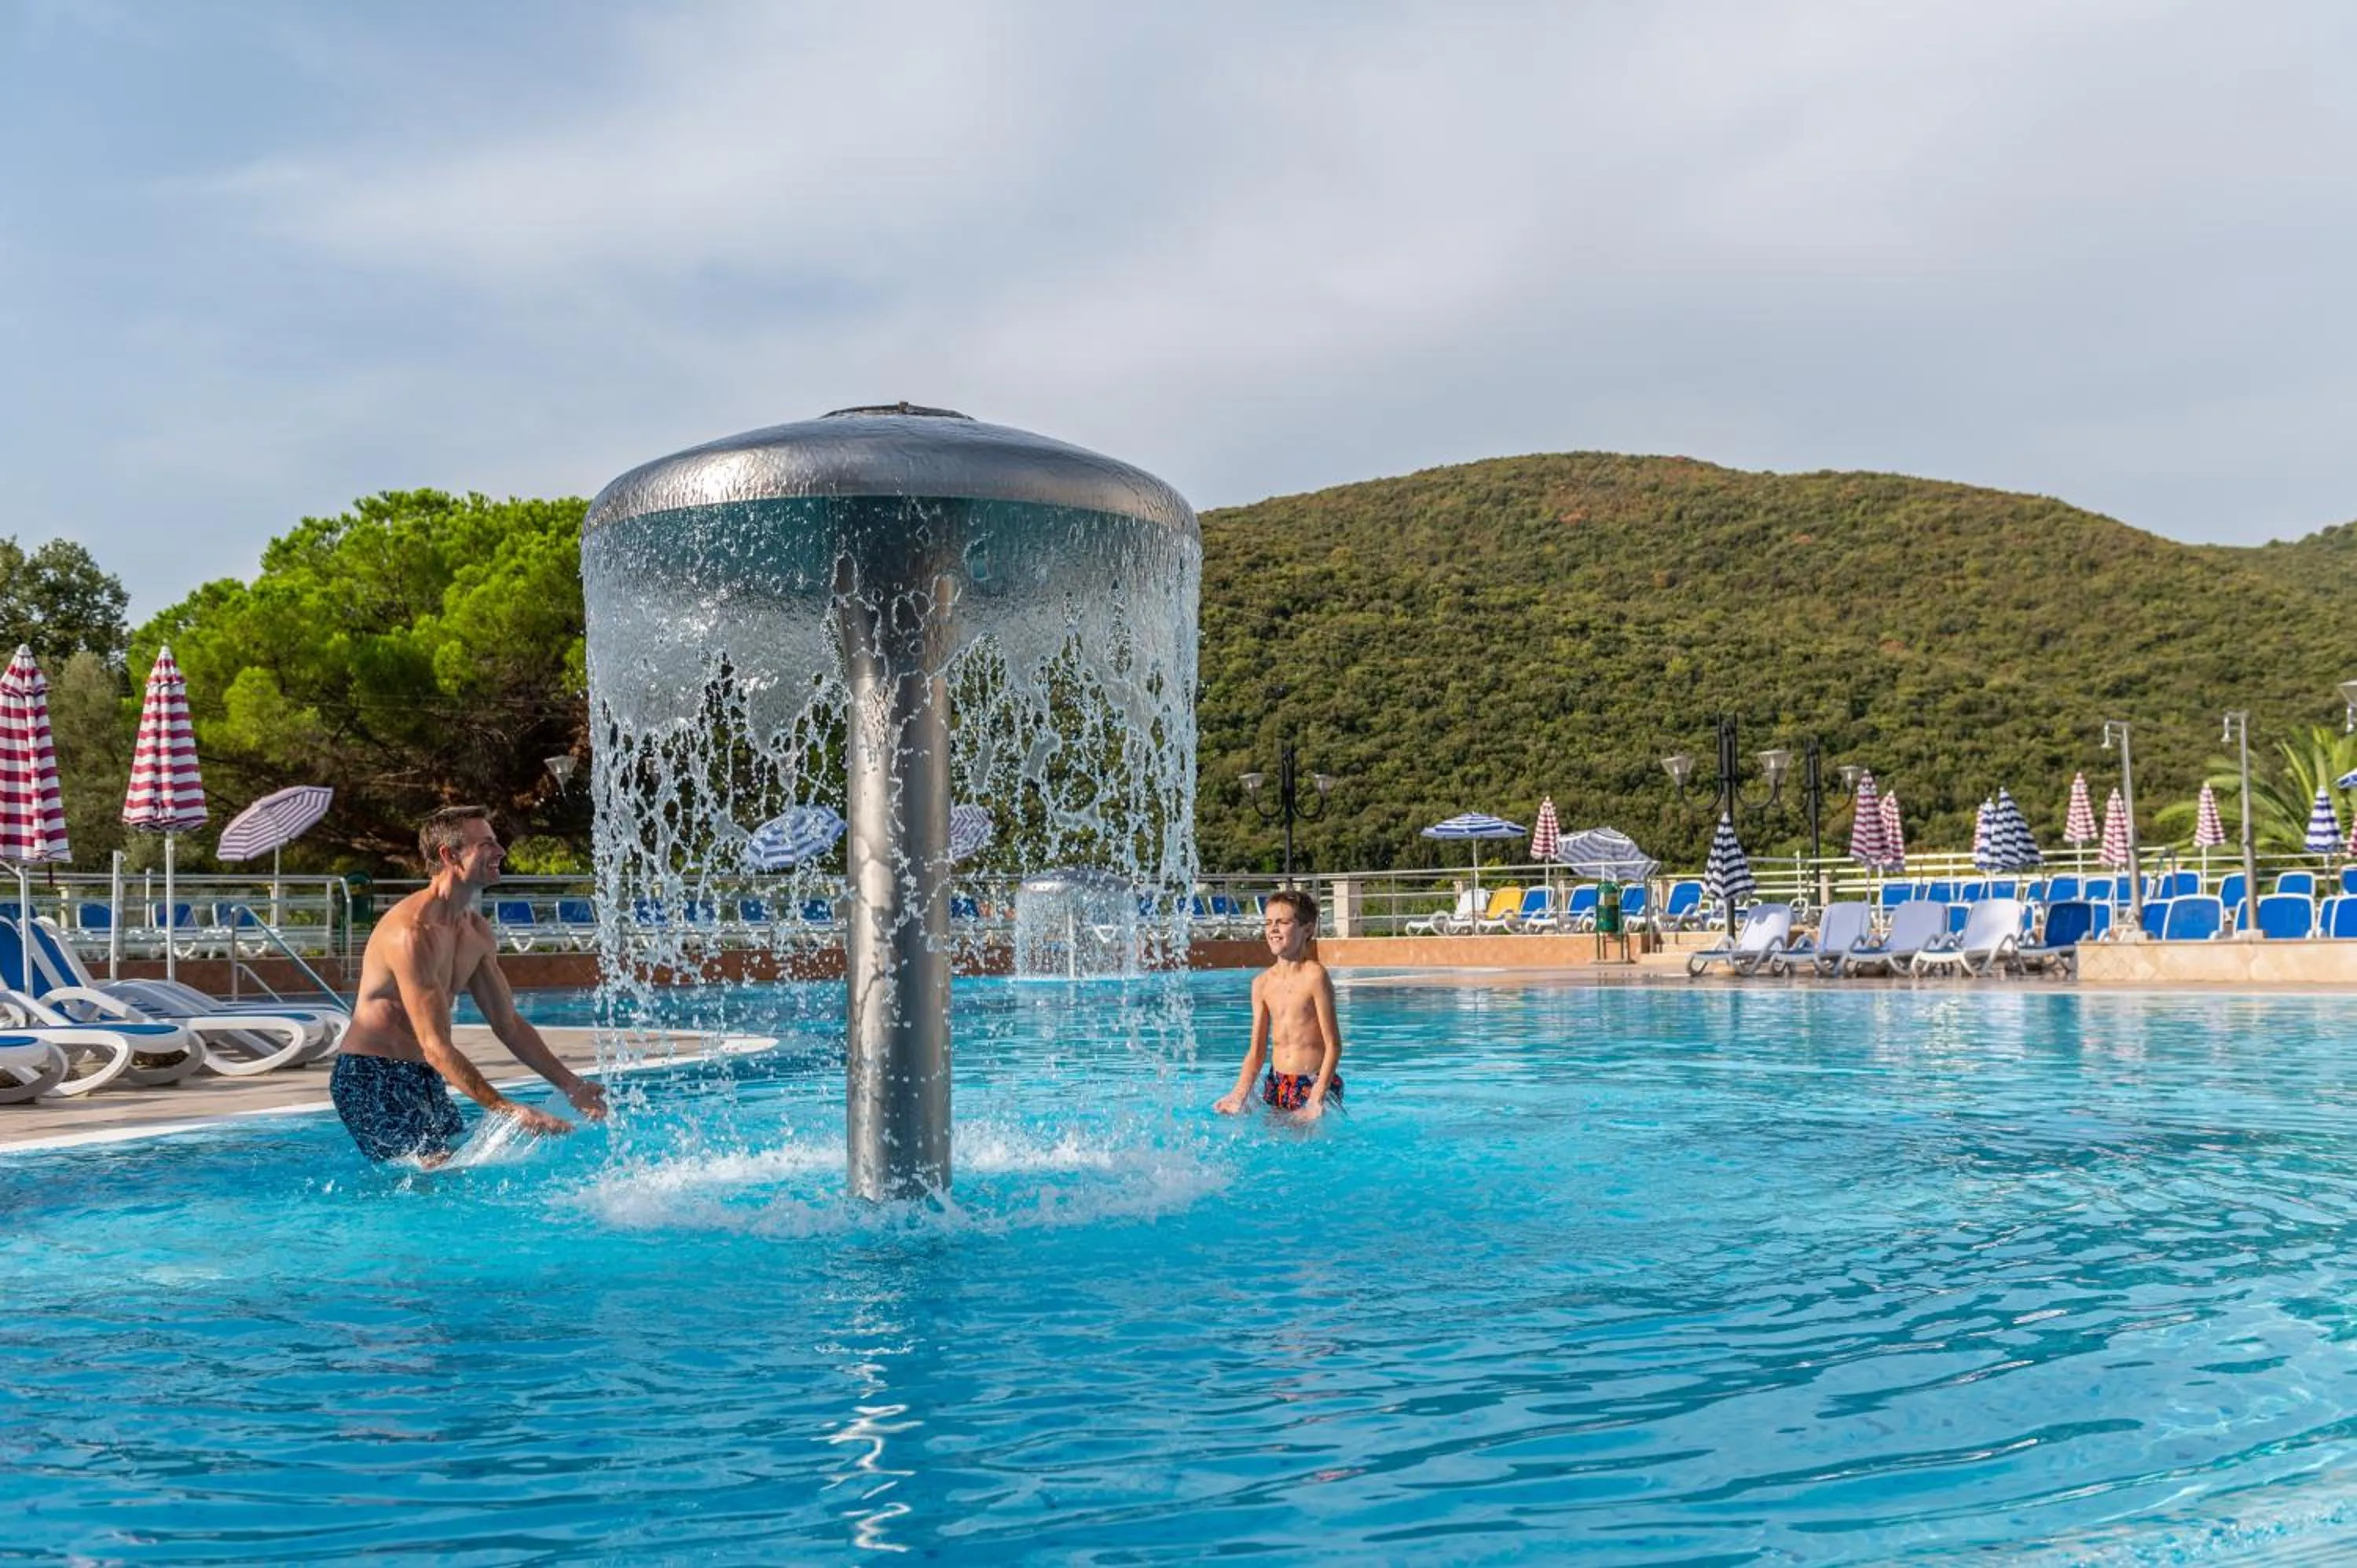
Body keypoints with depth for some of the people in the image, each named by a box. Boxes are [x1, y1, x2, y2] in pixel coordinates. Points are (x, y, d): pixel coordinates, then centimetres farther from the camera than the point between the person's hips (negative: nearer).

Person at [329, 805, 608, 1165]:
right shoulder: (413, 932, -23)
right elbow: (436, 1048, -28)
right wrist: (510, 1111, -35)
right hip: (371, 1080, -9)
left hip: (425, 1080, 9)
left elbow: (509, 1024, 13)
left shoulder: (476, 930, 6)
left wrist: (570, 1084, 4)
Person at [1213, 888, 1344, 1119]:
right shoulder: (1262, 982, 4)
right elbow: (1257, 1050, 8)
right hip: (1277, 1083, 5)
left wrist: (1317, 1099, -19)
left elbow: (1333, 1046, -13)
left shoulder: (1314, 975, -12)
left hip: (1315, 1083, -5)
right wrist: (1239, 1094, -4)